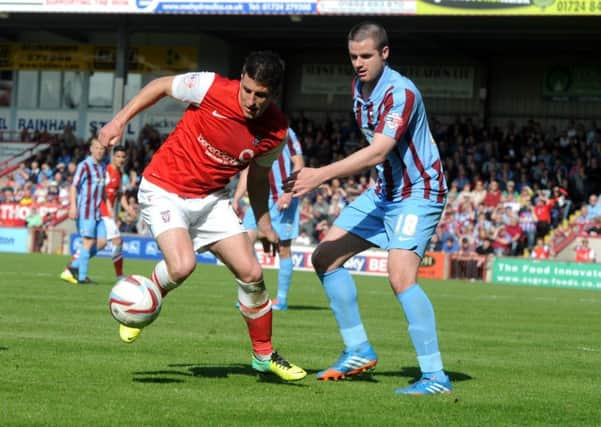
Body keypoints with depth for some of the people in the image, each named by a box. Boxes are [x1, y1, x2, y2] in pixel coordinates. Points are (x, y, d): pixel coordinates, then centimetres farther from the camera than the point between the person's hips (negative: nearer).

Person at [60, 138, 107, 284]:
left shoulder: (102, 167, 16)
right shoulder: (84, 166, -7)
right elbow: (74, 186, -12)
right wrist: (73, 206, -21)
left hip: (97, 212, 8)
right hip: (85, 210, -8)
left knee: (101, 242, 2)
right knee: (88, 241, -8)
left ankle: (74, 265, 12)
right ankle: (82, 277, -1)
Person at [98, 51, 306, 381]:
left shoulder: (276, 132, -9)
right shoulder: (212, 88, -22)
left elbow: (258, 175, 10)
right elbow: (161, 85, -4)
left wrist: (263, 224, 11)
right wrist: (120, 121, -7)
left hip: (211, 199, 4)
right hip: (164, 190, -4)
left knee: (251, 273, -3)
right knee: (182, 266, -27)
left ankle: (264, 355, 17)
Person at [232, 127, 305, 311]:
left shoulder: (284, 133, -3)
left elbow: (299, 164, -5)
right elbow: (246, 170, 20)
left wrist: (289, 193, -16)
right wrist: (236, 198, 10)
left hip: (283, 198, -5)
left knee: (283, 248, -1)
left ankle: (282, 299, 7)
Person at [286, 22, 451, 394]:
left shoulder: (401, 93, -24)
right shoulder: (359, 88, 5)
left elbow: (378, 152, -35)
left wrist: (322, 175, -42)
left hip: (418, 195, -10)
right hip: (384, 192, 10)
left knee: (401, 276, -26)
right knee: (325, 257, 5)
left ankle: (436, 377, -23)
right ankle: (359, 351, 13)